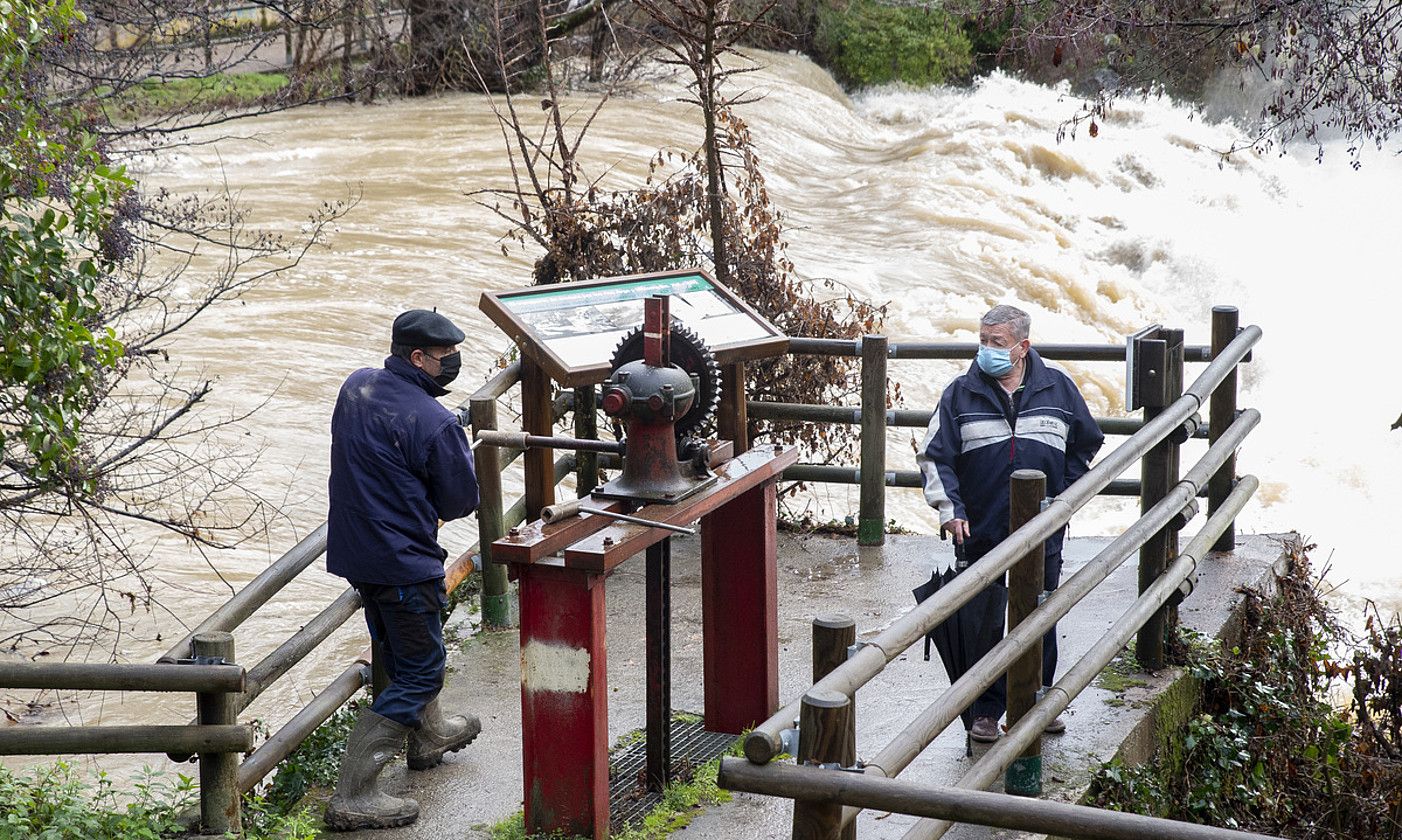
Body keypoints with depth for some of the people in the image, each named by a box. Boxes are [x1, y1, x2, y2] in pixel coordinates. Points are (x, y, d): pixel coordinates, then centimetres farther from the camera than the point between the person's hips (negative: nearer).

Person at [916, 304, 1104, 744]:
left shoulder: (1057, 389, 2)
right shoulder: (962, 393, -2)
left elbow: (1085, 444, 17)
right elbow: (935, 456, 0)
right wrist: (949, 507, -12)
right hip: (983, 531, -1)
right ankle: (986, 710, 14)